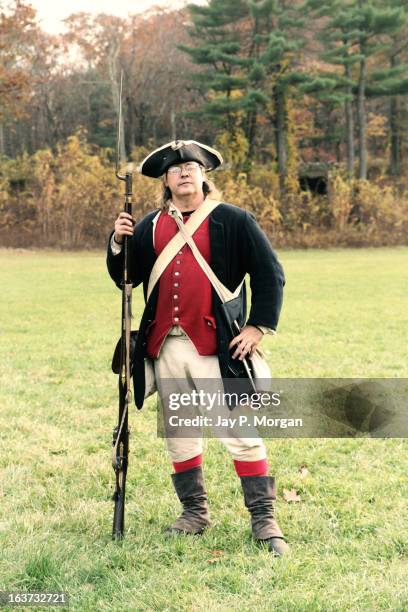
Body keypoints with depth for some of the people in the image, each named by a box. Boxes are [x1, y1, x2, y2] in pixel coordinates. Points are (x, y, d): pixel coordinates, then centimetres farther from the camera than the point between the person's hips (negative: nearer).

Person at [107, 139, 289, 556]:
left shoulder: (233, 221, 1)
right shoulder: (150, 227, 13)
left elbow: (270, 275, 1)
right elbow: (126, 278, 14)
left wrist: (258, 326, -5)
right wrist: (118, 243, -4)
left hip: (216, 347, -4)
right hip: (166, 348, 5)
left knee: (241, 434, -5)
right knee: (179, 436, 12)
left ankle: (264, 520, 2)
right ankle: (194, 512, 26)